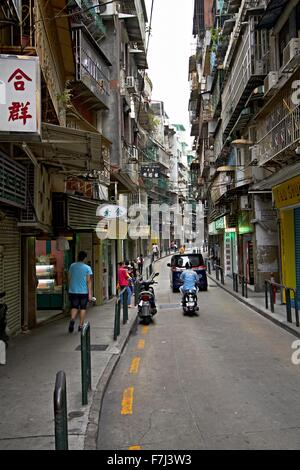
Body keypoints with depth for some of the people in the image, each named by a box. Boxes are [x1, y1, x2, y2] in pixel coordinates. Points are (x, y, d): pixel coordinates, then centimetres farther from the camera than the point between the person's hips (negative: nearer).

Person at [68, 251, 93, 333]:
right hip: (84, 291, -2)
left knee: (74, 307, 11)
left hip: (73, 291, 2)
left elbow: (69, 279, 8)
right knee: (83, 308, 10)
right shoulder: (87, 268, -6)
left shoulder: (72, 266, 2)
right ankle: (80, 325, 12)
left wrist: (70, 289, 20)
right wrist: (90, 293, -6)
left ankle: (72, 320, -15)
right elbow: (89, 281, -8)